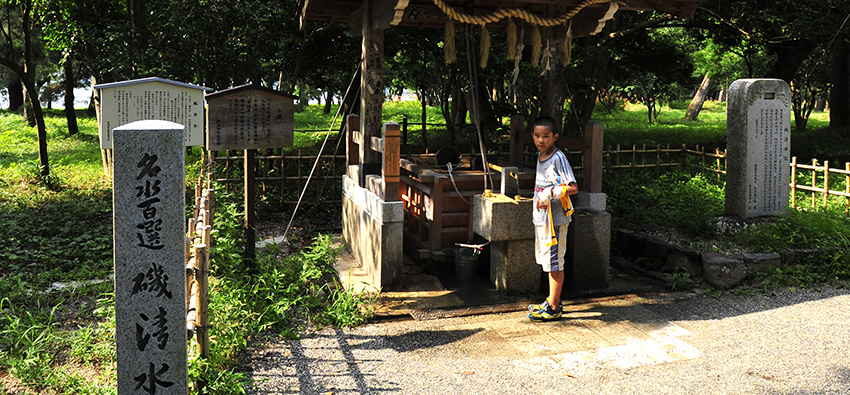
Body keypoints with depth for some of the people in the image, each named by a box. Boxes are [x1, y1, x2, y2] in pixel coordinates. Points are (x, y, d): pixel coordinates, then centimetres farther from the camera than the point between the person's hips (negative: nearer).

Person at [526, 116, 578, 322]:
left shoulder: (558, 158, -15)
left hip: (555, 219, -9)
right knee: (547, 261, 17)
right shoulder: (540, 156, 11)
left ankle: (553, 308, 7)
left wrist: (549, 194, -25)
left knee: (555, 262, -1)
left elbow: (573, 188, -20)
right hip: (541, 218, 9)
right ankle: (553, 300, 29)